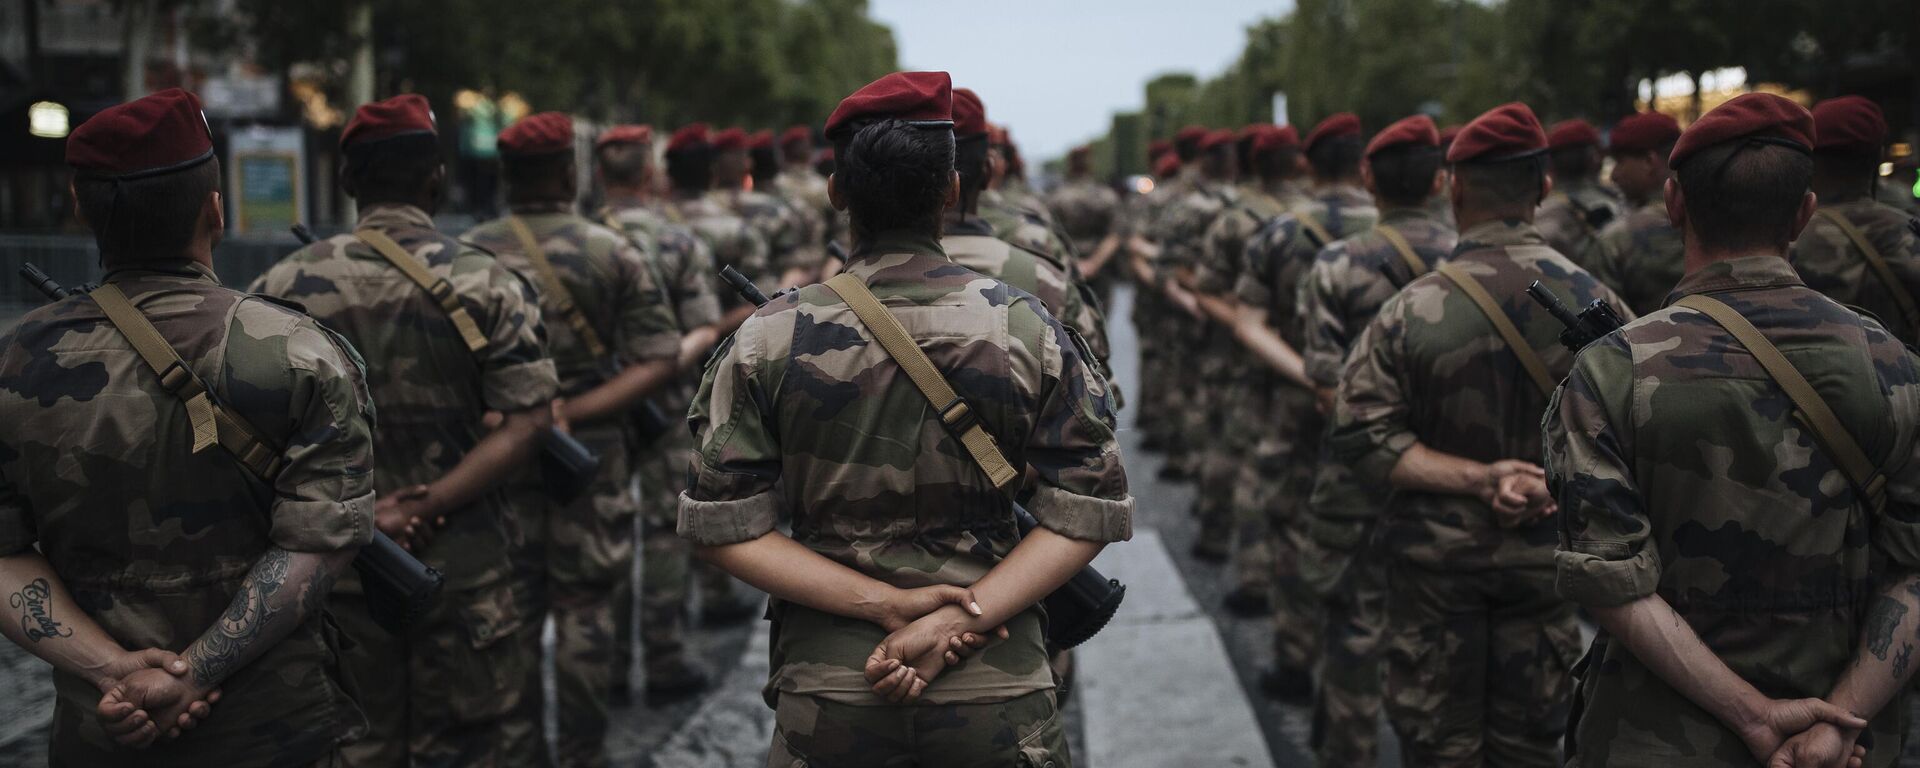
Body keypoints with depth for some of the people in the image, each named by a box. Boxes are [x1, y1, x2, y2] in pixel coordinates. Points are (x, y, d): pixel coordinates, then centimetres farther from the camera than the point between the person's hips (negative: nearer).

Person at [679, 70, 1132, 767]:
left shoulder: (769, 340, -5)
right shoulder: (1029, 330, -6)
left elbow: (723, 528, -7)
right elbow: (1085, 516, -9)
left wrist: (883, 602, -10)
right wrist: (958, 617, -13)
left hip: (826, 688, 1)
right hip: (1001, 686, 0)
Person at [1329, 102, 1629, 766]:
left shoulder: (1412, 310, -15)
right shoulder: (1594, 301, -9)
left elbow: (1360, 437, -17)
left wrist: (1477, 477, -17)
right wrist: (1553, 482, -10)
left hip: (1438, 555, -2)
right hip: (1546, 557, 2)